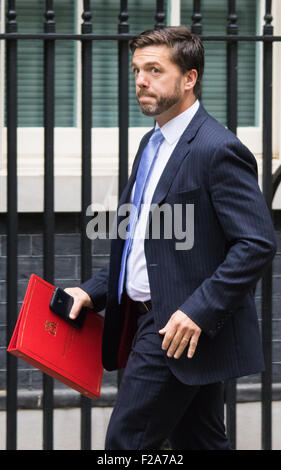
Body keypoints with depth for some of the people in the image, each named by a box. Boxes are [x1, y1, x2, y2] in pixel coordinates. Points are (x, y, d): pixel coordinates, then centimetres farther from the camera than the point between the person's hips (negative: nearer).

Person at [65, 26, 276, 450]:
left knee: (126, 442, -8)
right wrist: (94, 292, 10)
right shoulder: (153, 145, 15)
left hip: (184, 328, -10)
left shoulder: (217, 150, -16)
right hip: (152, 318, 10)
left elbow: (257, 244, -21)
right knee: (198, 443, 13)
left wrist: (198, 311, -26)